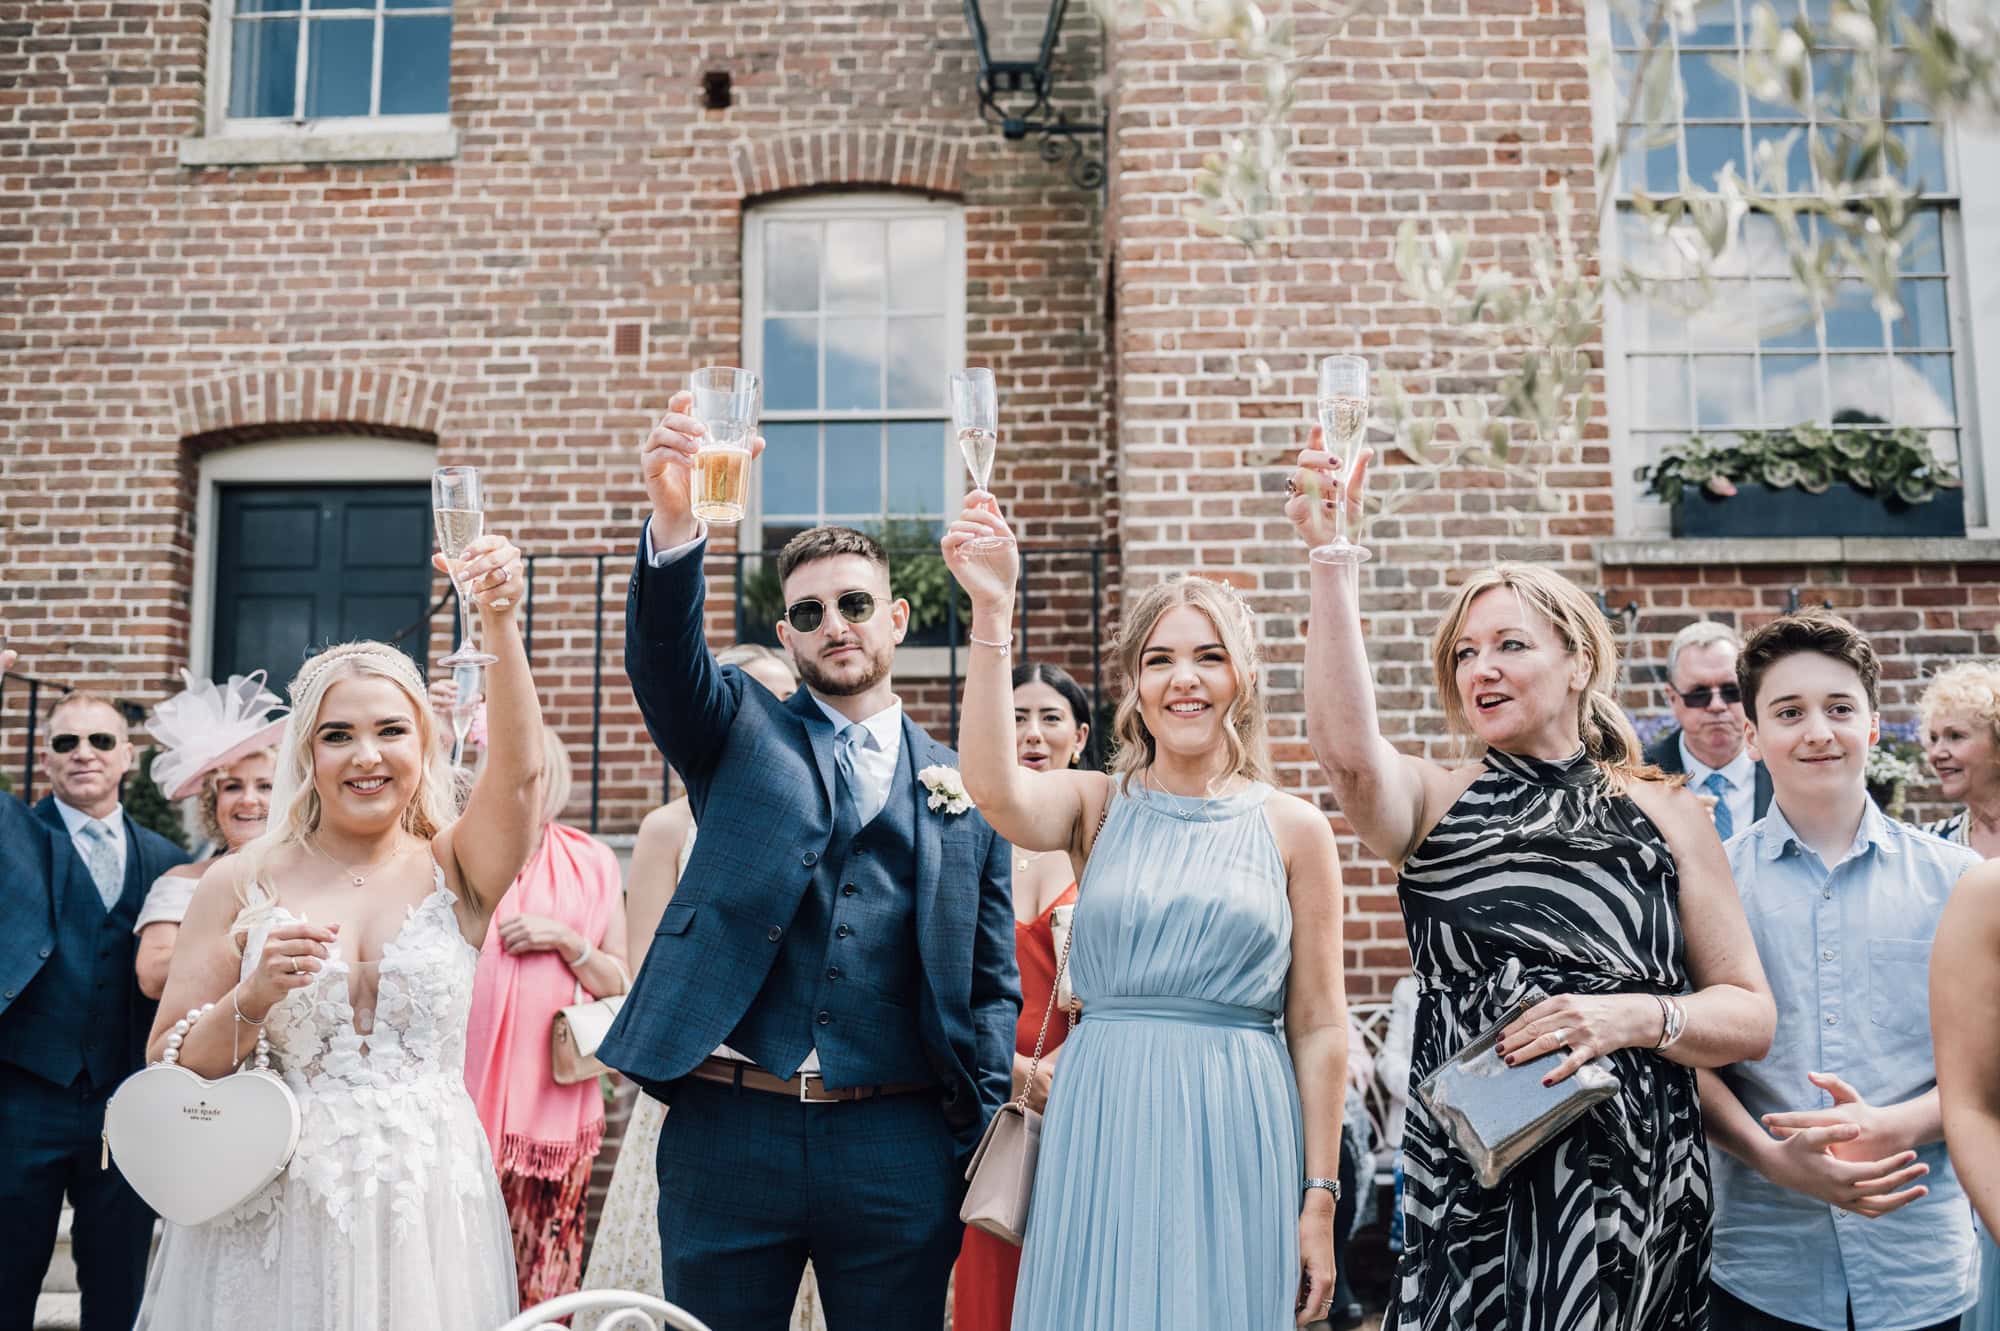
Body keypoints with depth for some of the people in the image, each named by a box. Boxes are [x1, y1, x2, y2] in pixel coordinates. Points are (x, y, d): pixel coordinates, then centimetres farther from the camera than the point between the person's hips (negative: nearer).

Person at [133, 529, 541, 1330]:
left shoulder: (455, 872, 1)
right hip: (274, 1213, 0)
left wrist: (500, 624, -32)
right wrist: (254, 998, -18)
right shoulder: (242, 883, 1)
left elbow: (518, 771, -19)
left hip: (428, 1216, 0)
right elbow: (168, 1073, 1)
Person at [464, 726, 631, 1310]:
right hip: (469, 1094, -1)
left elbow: (618, 983, 11)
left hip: (555, 1101, 1)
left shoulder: (591, 862, 8)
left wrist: (563, 939, -9)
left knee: (545, 1273, 5)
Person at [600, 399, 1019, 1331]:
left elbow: (992, 984, 10)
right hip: (728, 1135, 0)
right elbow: (664, 654, -13)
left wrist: (984, 1141, 0)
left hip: (900, 1149, 1)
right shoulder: (738, 734, 8)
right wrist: (675, 527, -32)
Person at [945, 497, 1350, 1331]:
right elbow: (993, 787, -20)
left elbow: (1318, 1026, 3)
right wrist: (992, 613, -27)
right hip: (1103, 1134, 0)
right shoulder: (1098, 807, 3)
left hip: (1236, 1138, 0)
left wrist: (1319, 1199, 1)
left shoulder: (1293, 828, 2)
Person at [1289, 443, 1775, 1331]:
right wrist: (1333, 562, -28)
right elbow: (1346, 746, -22)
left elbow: (1750, 1014, 3)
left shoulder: (1666, 817, 3)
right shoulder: (1434, 803, 1)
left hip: (1635, 1196, 0)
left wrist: (1635, 1017, -16)